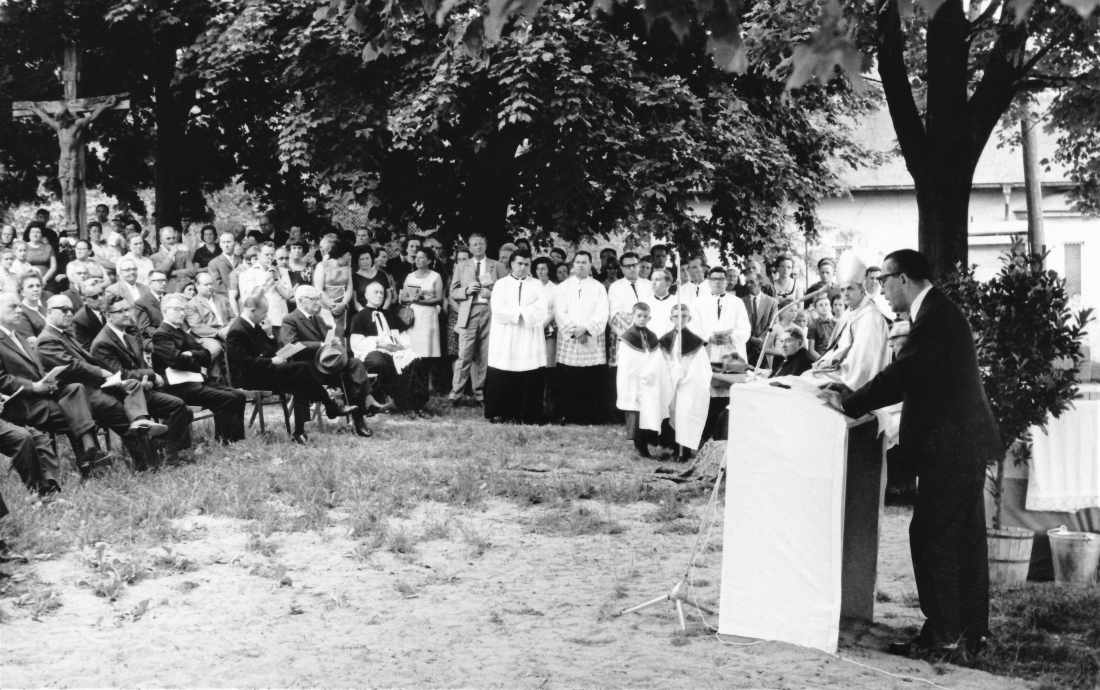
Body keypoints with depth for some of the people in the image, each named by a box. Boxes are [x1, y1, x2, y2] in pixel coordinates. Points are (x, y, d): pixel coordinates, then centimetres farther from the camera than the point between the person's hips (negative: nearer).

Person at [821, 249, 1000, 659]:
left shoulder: (935, 315, -17)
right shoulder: (938, 311, 15)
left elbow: (901, 375, -22)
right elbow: (909, 377, 16)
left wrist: (849, 404, -13)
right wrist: (857, 397, 7)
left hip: (951, 446, -11)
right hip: (964, 443, 11)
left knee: (931, 537, -5)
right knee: (965, 538, 14)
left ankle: (942, 633, 1)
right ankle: (971, 629, 22)